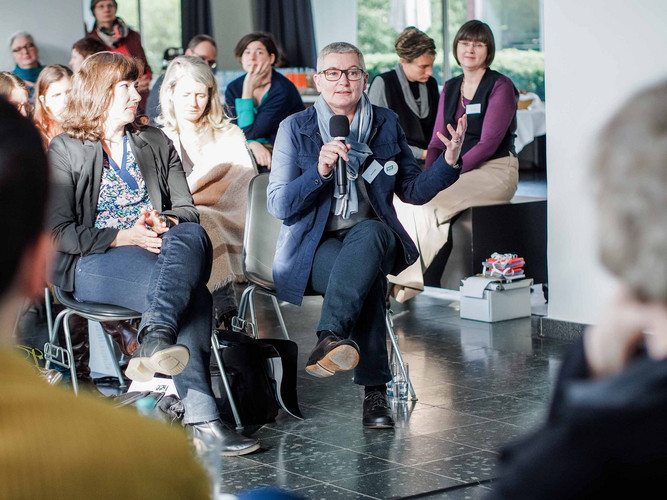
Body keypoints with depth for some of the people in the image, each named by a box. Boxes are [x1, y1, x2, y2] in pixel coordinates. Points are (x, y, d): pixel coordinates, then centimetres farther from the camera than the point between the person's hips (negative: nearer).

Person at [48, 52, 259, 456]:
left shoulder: (156, 142, 22)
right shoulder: (65, 150, 9)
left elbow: (187, 210, 16)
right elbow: (60, 232, -1)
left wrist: (165, 222, -9)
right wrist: (125, 237, -14)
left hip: (159, 247, 4)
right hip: (93, 263, -4)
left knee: (191, 236, -36)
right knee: (192, 294, -34)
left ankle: (156, 340, -55)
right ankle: (201, 417, -47)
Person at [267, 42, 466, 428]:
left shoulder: (387, 124, 13)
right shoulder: (295, 128, 5)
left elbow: (414, 191, 14)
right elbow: (279, 205, -2)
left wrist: (449, 160, -3)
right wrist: (319, 171, -18)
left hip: (372, 236, 2)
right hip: (314, 247, -2)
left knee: (368, 235, -38)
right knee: (368, 277, -36)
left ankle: (331, 337, -51)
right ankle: (375, 391, -40)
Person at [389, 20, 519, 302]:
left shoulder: (500, 87, -7)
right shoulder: (450, 89, 15)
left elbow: (487, 144, -15)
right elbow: (437, 143, 12)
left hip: (495, 173, -7)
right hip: (459, 172, 7)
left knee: (427, 202, -29)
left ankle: (408, 282, -18)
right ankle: (401, 278, -21)